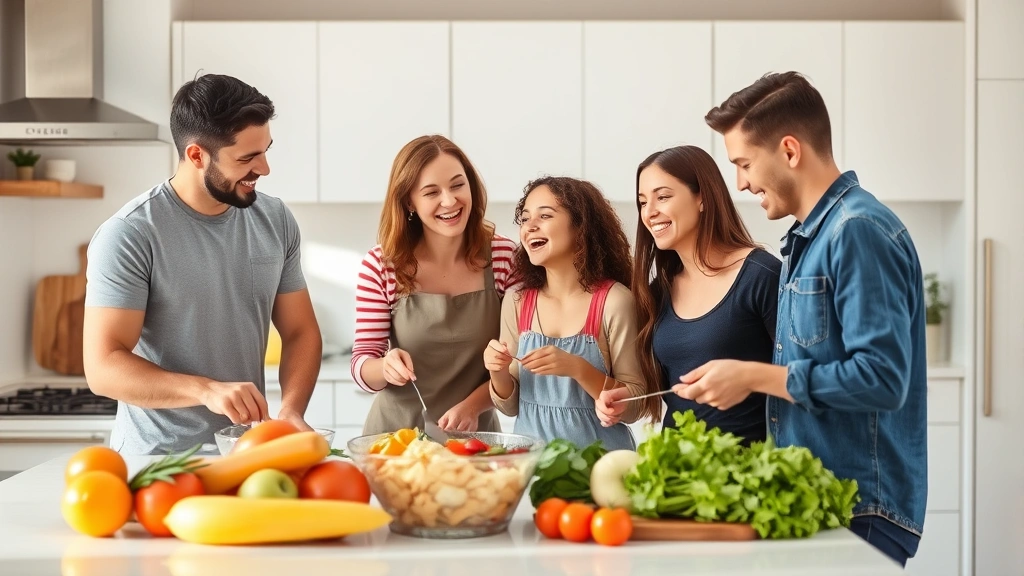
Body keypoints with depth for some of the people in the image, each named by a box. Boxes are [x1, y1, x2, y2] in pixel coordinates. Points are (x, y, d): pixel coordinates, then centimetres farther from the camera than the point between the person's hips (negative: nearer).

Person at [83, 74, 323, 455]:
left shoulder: (275, 221, 4)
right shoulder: (128, 235, -11)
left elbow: (301, 332, 10)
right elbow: (103, 368, -15)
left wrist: (290, 411, -7)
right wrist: (206, 390, -29)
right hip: (156, 461, -4)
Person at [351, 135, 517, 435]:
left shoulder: (505, 258, -5)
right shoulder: (380, 266, -6)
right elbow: (362, 366, -4)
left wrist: (472, 405, -16)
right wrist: (385, 367, -25)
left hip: (475, 433, 0)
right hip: (396, 433, 1)